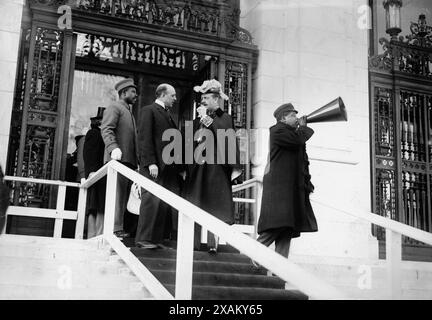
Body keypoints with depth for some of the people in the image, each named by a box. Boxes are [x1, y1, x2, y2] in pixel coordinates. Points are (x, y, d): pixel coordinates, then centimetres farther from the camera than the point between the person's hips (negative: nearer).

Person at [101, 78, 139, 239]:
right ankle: (115, 228, -16)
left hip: (129, 160, 9)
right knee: (117, 194, -14)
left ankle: (118, 227, 5)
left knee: (124, 196, 4)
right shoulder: (114, 107, 2)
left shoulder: (128, 111, 30)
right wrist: (114, 147, -29)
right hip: (118, 158, -9)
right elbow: (106, 129, -13)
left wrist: (137, 160, 20)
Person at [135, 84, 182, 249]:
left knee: (165, 204, 2)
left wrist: (178, 166, 9)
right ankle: (144, 239, -3)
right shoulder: (148, 111, 1)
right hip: (153, 166, -7)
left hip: (168, 166, 7)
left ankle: (157, 238, 5)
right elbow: (144, 138, -9)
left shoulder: (168, 115, 24)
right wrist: (151, 163, -18)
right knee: (152, 200, -9)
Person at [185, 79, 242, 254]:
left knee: (214, 206, -4)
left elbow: (225, 134, -14)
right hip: (197, 167, 4)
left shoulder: (224, 118, 4)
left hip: (216, 168, -4)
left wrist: (207, 119, -11)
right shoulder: (197, 121, 17)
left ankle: (213, 243, 0)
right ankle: (194, 242, 5)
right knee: (195, 206, 1)